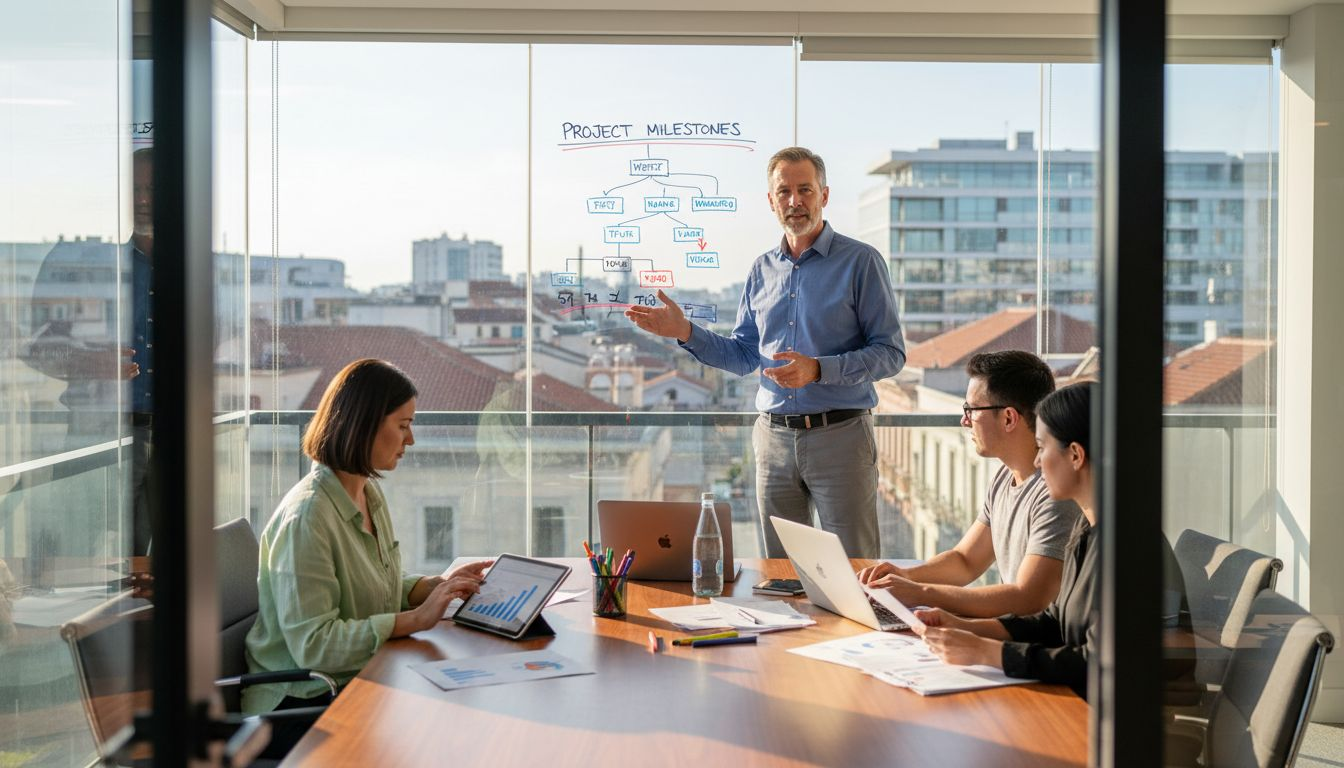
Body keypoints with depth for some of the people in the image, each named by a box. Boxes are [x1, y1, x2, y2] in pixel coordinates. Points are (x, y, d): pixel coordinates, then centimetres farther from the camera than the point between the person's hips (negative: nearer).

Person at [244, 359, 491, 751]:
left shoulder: (370, 494, 9)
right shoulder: (307, 515, -21)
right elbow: (313, 644, -23)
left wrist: (444, 585, 1)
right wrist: (417, 619, -24)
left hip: (361, 681, 8)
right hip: (302, 703, -8)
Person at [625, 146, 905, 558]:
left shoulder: (860, 261, -4)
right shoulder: (762, 270, 12)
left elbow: (890, 353, -9)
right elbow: (743, 356, 15)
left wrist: (818, 369, -21)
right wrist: (686, 332, 1)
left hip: (840, 435, -5)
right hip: (774, 436, 5)